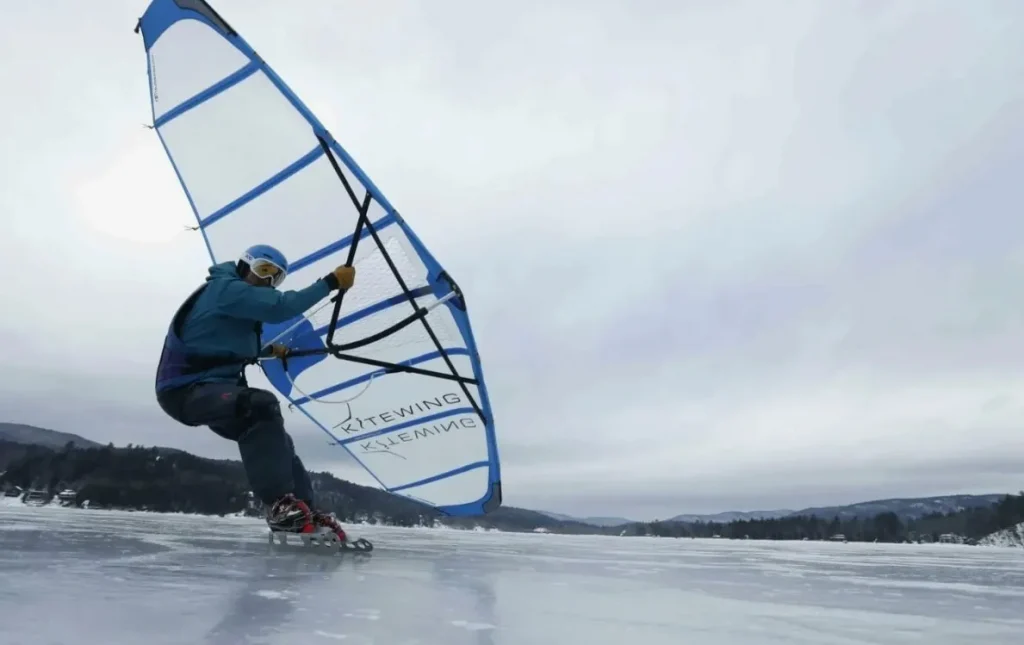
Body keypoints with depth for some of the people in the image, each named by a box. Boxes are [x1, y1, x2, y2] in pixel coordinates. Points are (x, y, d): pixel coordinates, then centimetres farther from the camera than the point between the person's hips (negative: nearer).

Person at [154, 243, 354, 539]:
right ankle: (280, 505, -34)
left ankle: (304, 512, 2)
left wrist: (269, 350, 37)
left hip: (207, 389, 11)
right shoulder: (225, 289, -11)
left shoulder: (232, 297, 21)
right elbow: (280, 307, -26)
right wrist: (331, 282, -23)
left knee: (273, 436, 6)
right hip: (186, 390, -11)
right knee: (262, 405, -33)